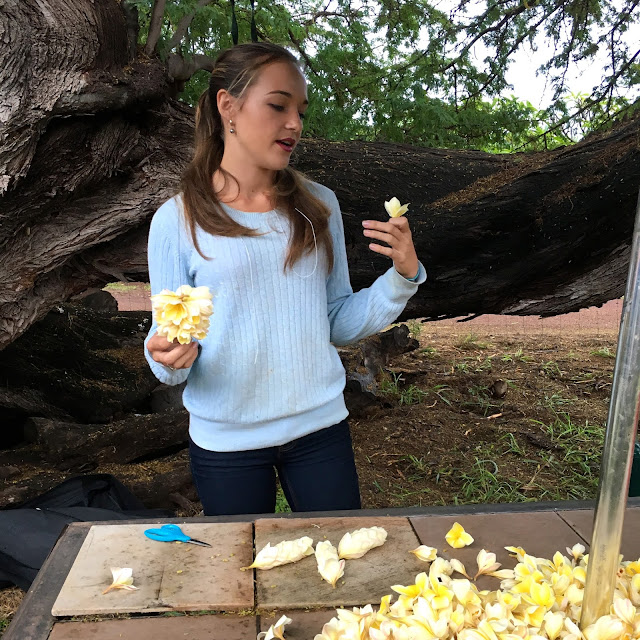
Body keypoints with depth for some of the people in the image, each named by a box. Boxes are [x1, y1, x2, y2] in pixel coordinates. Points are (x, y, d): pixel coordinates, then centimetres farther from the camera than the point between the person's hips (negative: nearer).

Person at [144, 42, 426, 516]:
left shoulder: (318, 206, 1)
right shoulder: (177, 220, -8)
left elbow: (339, 325, 3)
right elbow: (168, 346, -4)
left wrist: (402, 277, -10)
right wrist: (171, 357, -26)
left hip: (320, 427, 3)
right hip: (225, 441, -2)